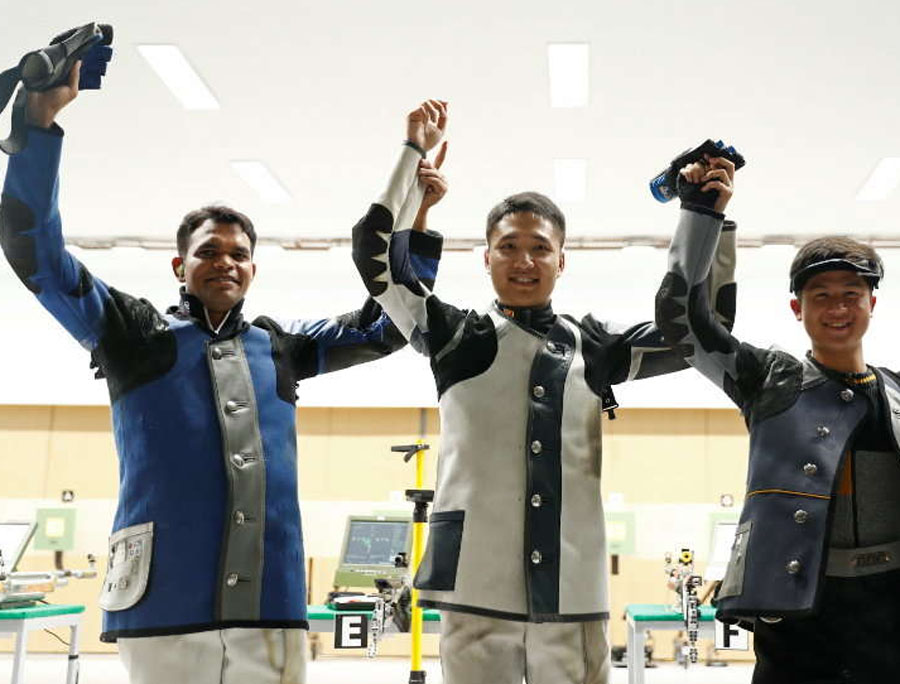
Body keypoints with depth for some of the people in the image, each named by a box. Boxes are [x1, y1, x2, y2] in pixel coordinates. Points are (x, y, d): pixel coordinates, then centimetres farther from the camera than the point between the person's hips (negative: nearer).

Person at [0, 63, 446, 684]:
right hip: (166, 606, -3)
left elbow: (385, 326, 25)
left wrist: (417, 223, 16)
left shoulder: (282, 344, 20)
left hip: (272, 608, 3)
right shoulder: (134, 332, 12)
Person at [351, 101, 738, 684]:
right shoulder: (459, 338, 6)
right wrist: (415, 153, 0)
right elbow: (376, 255, -1)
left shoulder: (592, 345, 10)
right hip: (478, 586, -1)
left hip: (571, 589, 2)